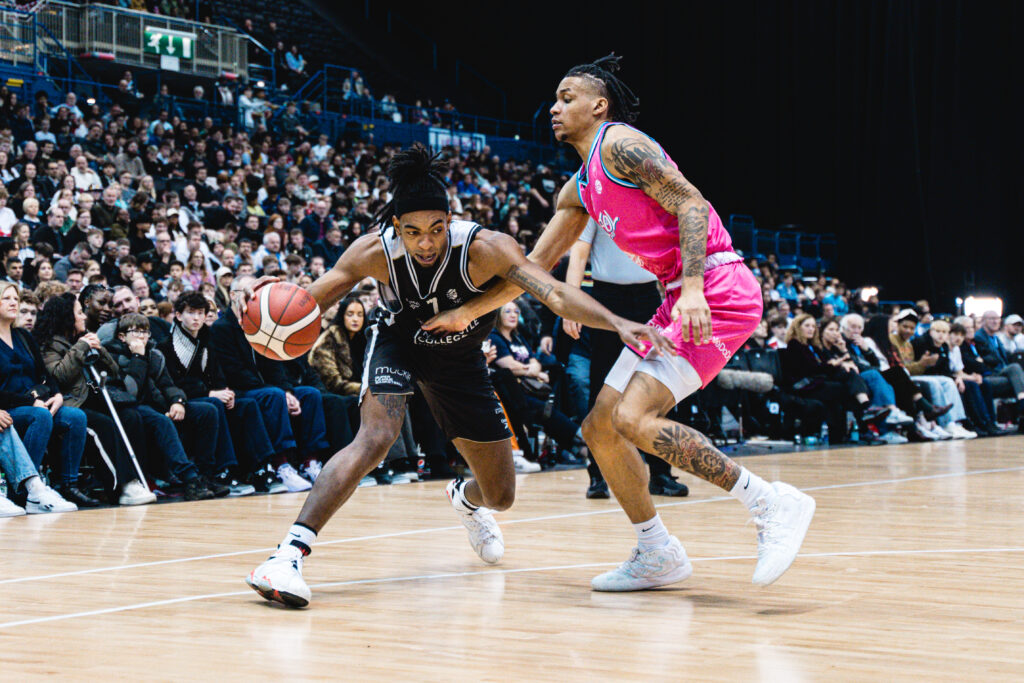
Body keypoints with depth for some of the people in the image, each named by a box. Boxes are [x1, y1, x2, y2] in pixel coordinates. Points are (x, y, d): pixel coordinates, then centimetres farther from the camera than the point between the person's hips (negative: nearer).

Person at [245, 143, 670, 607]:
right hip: (398, 344, -2)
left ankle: (464, 498, 50)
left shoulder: (484, 248, -33)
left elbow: (555, 294, -39)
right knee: (375, 438, -32)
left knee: (501, 495, 9)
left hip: (459, 357, 2)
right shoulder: (375, 252, -29)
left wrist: (618, 324, -54)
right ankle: (290, 553, -35)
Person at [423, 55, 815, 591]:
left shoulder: (619, 143, -6)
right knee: (600, 427, 9)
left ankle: (773, 505, -19)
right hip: (680, 300, 10)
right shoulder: (578, 190, 22)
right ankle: (657, 556, 18)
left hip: (717, 290, -10)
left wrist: (692, 287, -27)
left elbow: (690, 203, -15)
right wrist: (465, 313, 26)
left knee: (633, 418, -23)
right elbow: (534, 267, 28)